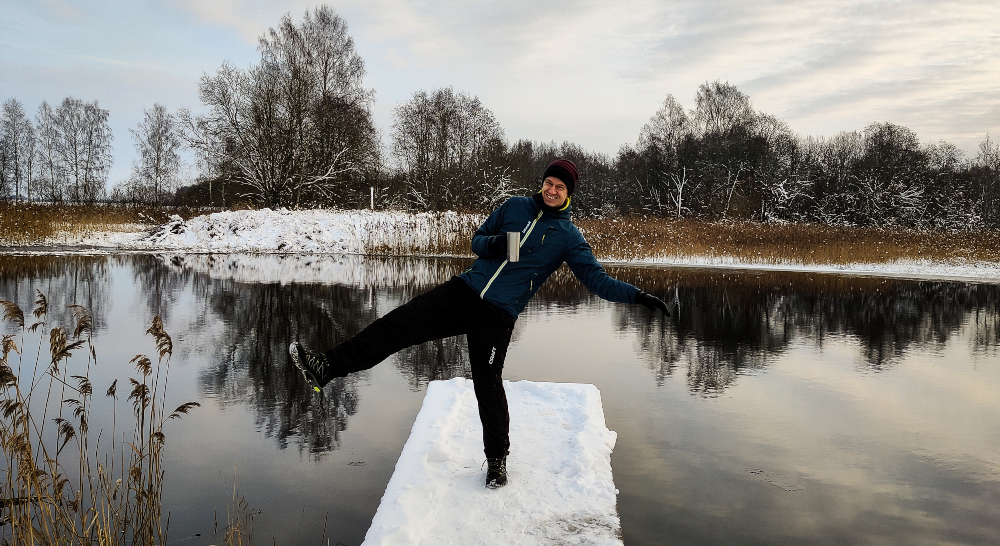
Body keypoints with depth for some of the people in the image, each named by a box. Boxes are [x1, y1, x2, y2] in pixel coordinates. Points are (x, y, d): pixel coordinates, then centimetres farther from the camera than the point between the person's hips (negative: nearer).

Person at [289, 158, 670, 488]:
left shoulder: (568, 237, 2)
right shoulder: (515, 207, 11)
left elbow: (597, 280, 0)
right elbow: (478, 239, 16)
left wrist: (637, 296, -12)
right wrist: (493, 244, -8)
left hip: (497, 315, -3)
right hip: (464, 291, 3)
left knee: (488, 385, -4)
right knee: (398, 324, -11)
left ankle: (497, 459, 18)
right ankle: (327, 368, -10)